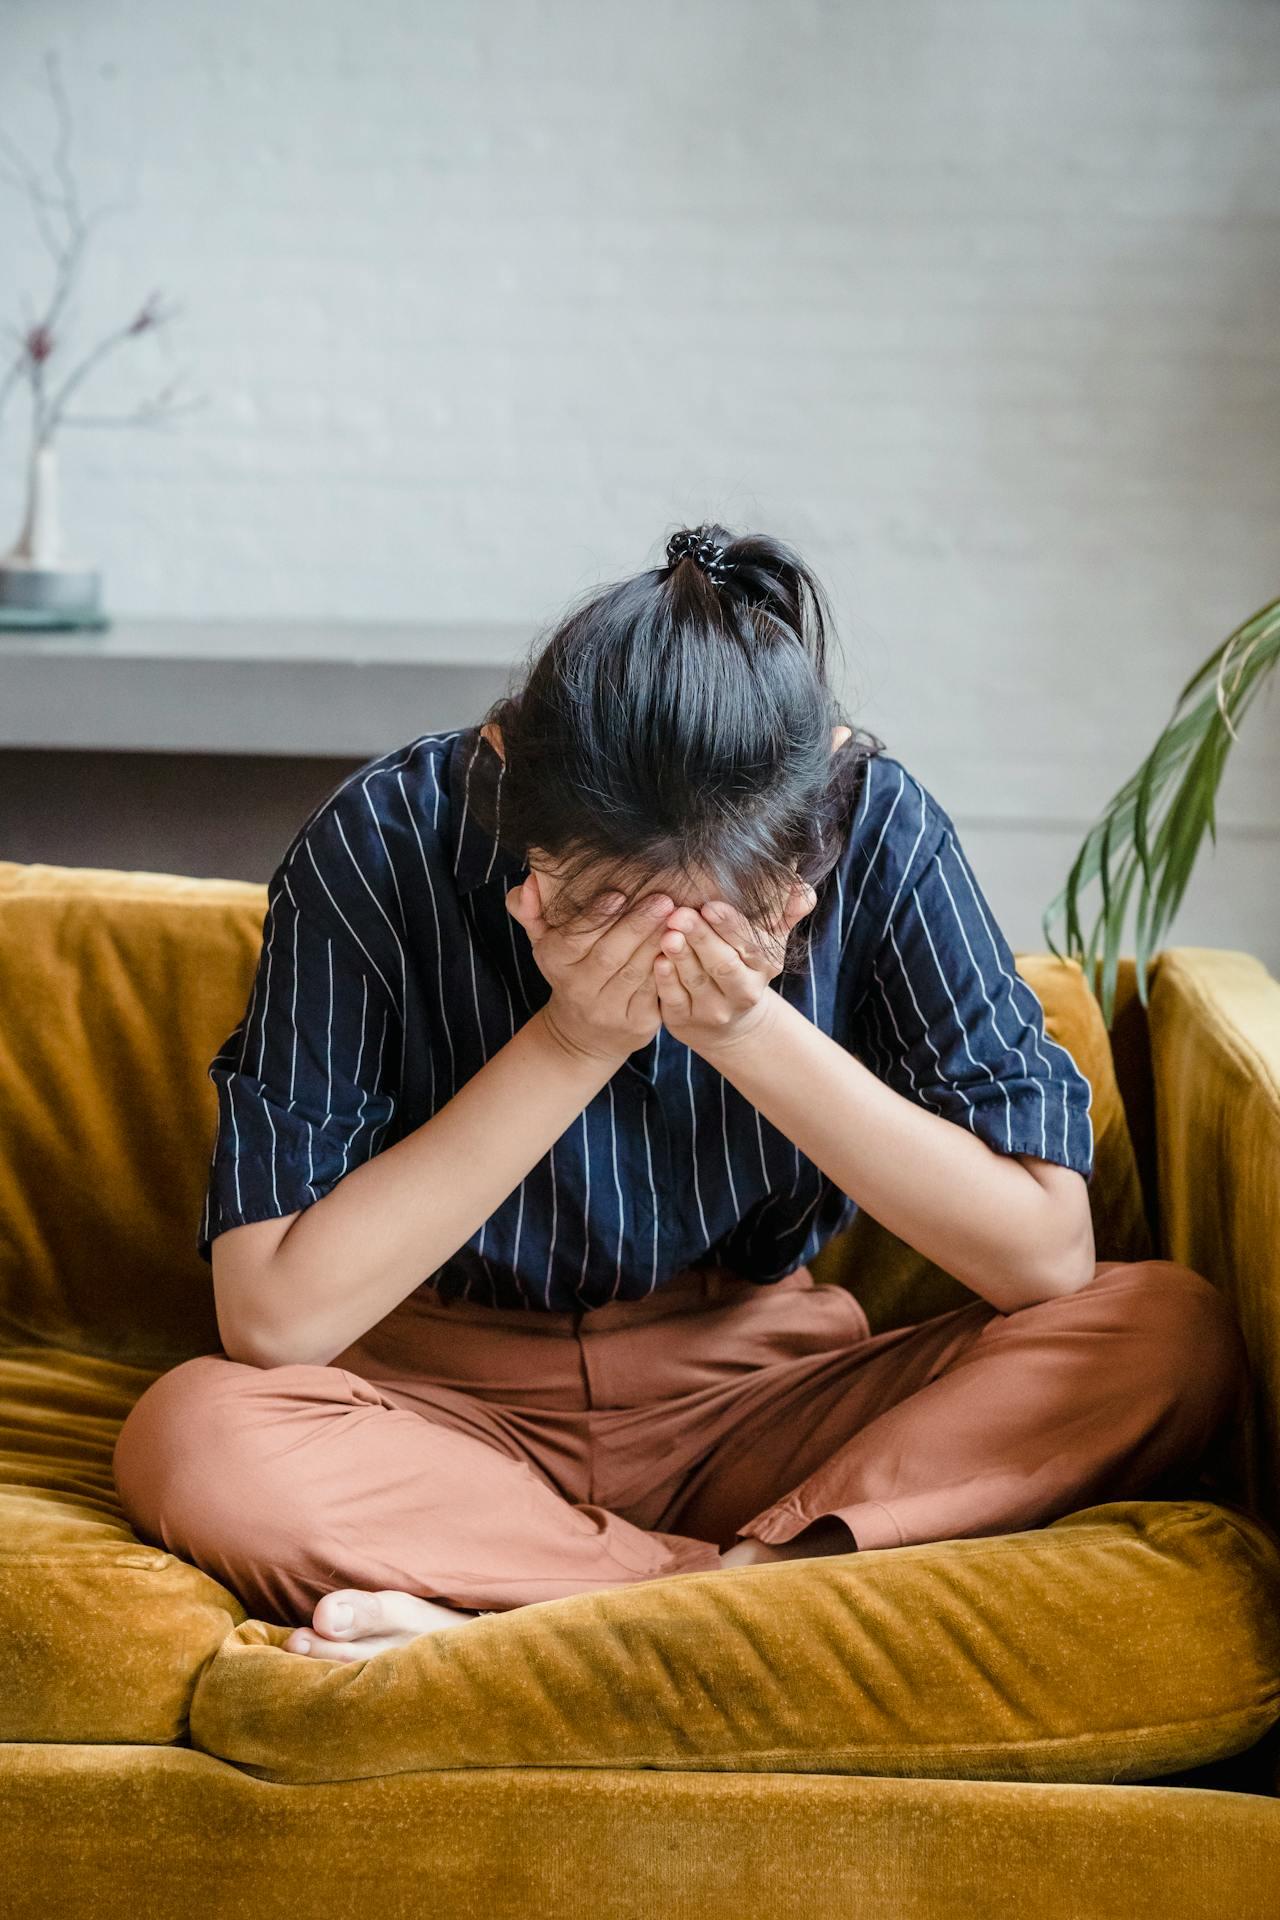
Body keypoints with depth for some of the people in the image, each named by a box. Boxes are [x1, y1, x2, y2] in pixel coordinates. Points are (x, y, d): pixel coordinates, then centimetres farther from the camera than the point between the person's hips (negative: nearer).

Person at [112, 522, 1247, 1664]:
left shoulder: (879, 830, -15)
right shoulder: (383, 844, -19)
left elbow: (1048, 1251, -16)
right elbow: (272, 1320, -21)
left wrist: (756, 1036, -26)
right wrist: (569, 1046, -26)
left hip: (760, 1400, 2)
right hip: (453, 1414, -2)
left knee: (1175, 1331, -22)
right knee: (189, 1438, -33)